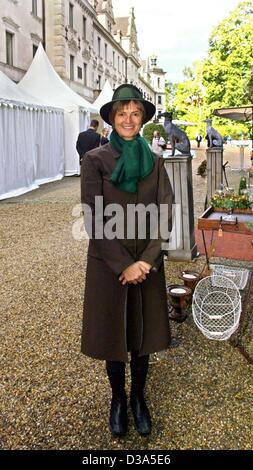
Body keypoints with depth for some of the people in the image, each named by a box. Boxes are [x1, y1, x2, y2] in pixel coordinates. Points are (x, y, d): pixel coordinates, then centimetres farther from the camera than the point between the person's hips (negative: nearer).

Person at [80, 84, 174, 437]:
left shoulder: (154, 161, 3)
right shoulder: (95, 160, -7)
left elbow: (166, 214, -1)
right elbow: (94, 219, -11)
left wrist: (147, 260, -12)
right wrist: (124, 264, -15)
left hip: (148, 262, 3)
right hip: (108, 262, -2)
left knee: (143, 330, 13)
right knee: (113, 330, 10)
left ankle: (139, 397, 34)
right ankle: (118, 398, 32)